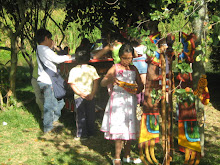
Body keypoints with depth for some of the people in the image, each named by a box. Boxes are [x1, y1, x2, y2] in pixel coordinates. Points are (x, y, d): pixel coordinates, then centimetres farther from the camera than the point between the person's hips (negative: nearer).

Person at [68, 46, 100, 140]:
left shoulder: (73, 70, -5)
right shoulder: (92, 69, -3)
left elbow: (72, 84, -9)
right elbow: (96, 82, -6)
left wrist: (81, 94, -12)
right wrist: (92, 94, -8)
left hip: (78, 96, -1)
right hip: (90, 96, 1)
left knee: (80, 116, 7)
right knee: (91, 115, 13)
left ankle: (82, 135, 9)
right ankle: (91, 132, 22)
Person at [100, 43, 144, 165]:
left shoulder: (133, 69, 11)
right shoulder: (115, 68, -1)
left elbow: (141, 85, 15)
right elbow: (102, 83, -8)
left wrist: (137, 90, -8)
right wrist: (110, 80, -30)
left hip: (131, 100, 5)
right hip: (118, 100, -5)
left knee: (130, 128, 9)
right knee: (119, 128, -9)